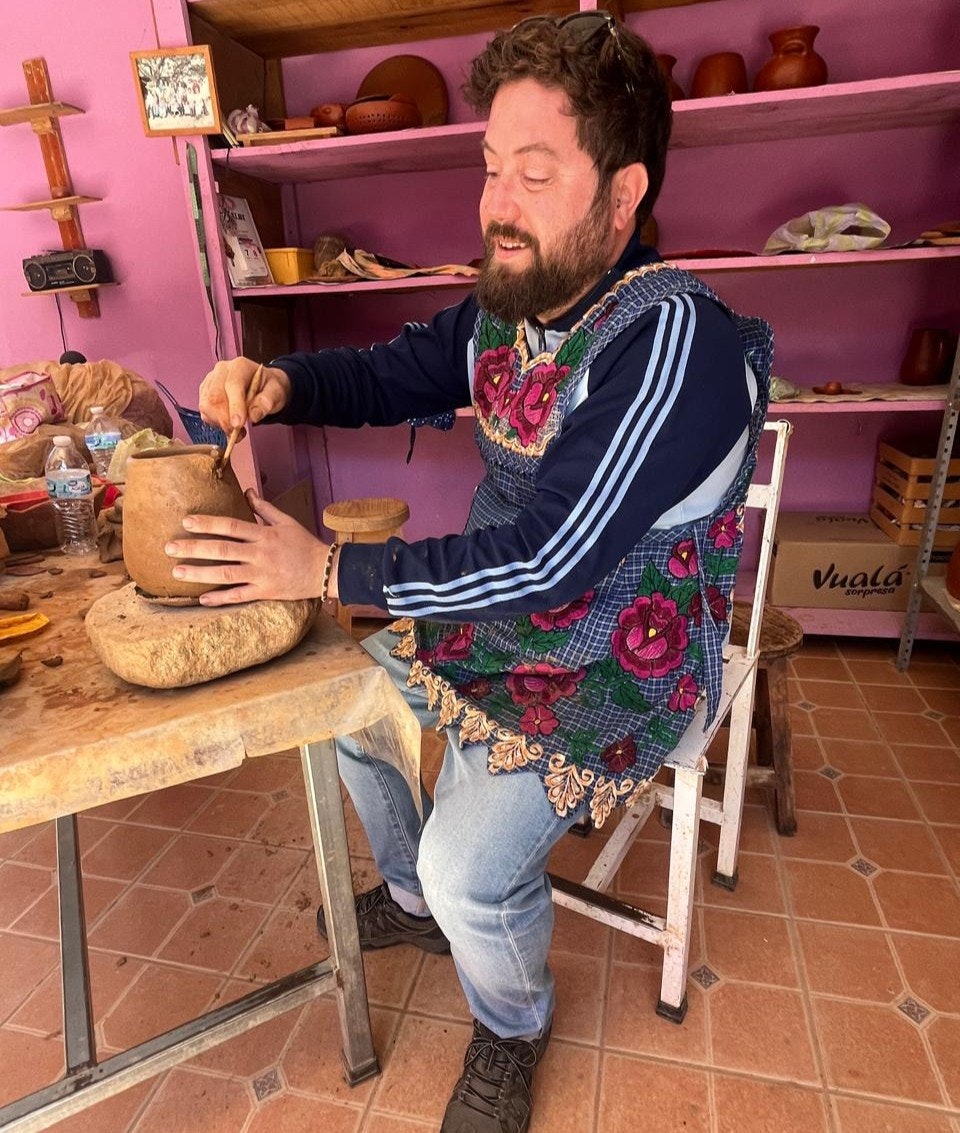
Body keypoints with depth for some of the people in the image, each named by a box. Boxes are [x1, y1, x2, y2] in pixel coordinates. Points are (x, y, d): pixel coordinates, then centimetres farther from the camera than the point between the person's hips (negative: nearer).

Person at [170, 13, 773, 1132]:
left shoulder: (669, 339, -26)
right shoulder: (507, 309, -1)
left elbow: (545, 564, -31)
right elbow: (383, 374, 11)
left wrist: (325, 568, -26)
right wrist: (280, 384, -12)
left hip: (616, 661, -8)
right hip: (495, 612, 8)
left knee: (472, 866, -20)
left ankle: (512, 1028, 21)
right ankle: (416, 901, 41)